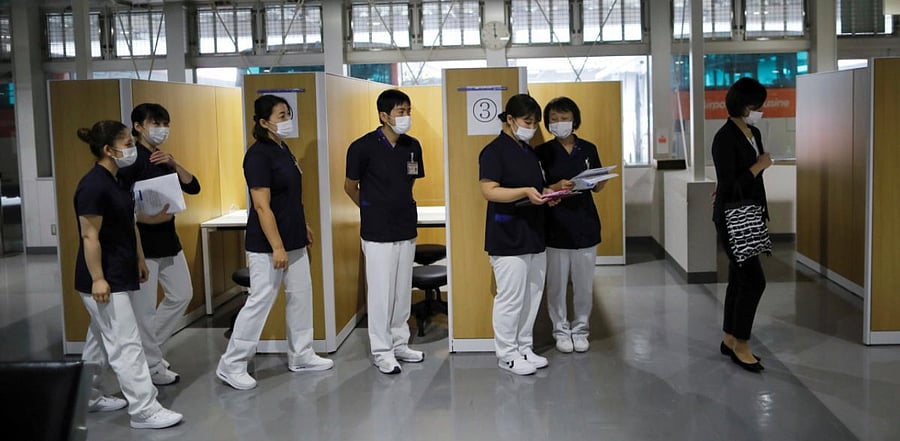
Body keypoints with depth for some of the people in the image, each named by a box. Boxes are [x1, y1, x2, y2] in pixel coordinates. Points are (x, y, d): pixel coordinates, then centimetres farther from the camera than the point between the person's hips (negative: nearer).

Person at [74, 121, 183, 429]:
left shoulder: (118, 182, 10)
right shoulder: (93, 186, -19)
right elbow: (89, 236, -21)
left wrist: (139, 259, 22)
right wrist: (97, 279, -22)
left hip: (121, 275, 10)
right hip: (104, 280, -10)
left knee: (101, 340, 19)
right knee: (126, 345, -7)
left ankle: (86, 398, 32)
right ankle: (143, 411, -2)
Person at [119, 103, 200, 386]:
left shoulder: (163, 159, 15)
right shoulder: (132, 159, -11)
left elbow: (193, 188, 6)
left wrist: (174, 164, -7)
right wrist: (145, 217, -25)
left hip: (168, 240, 9)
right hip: (142, 243, -9)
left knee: (182, 294, 15)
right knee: (145, 307, -2)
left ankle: (148, 348, 28)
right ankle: (151, 367, 9)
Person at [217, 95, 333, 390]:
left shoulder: (283, 149, 10)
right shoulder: (258, 155, -17)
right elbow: (262, 205, -21)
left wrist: (304, 227, 21)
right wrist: (277, 247, -23)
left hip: (294, 241, 9)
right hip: (267, 245, -9)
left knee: (301, 295, 14)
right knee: (260, 301, -4)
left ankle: (301, 356, 26)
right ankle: (231, 366, 7)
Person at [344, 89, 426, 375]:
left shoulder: (412, 146, 3)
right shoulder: (364, 147, -12)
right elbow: (350, 187, 0)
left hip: (406, 230, 5)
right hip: (378, 233, -5)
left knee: (403, 291, 12)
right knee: (381, 292, 1)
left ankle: (399, 343, 25)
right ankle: (382, 351, 12)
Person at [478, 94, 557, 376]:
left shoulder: (529, 152, 16)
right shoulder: (494, 151, -10)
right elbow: (489, 191, -19)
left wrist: (548, 194, 5)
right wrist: (525, 192, -28)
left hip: (534, 235, 9)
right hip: (507, 238, -9)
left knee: (532, 296, 12)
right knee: (511, 298, -4)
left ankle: (525, 348, 24)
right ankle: (507, 355, 8)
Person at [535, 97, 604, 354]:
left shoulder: (588, 149, 6)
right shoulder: (543, 153, -2)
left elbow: (598, 187, 14)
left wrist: (600, 179, -9)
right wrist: (555, 188, -22)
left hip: (584, 224, 2)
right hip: (555, 225, -2)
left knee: (584, 282, 7)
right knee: (557, 282, 4)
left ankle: (580, 328, 22)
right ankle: (561, 330, 18)